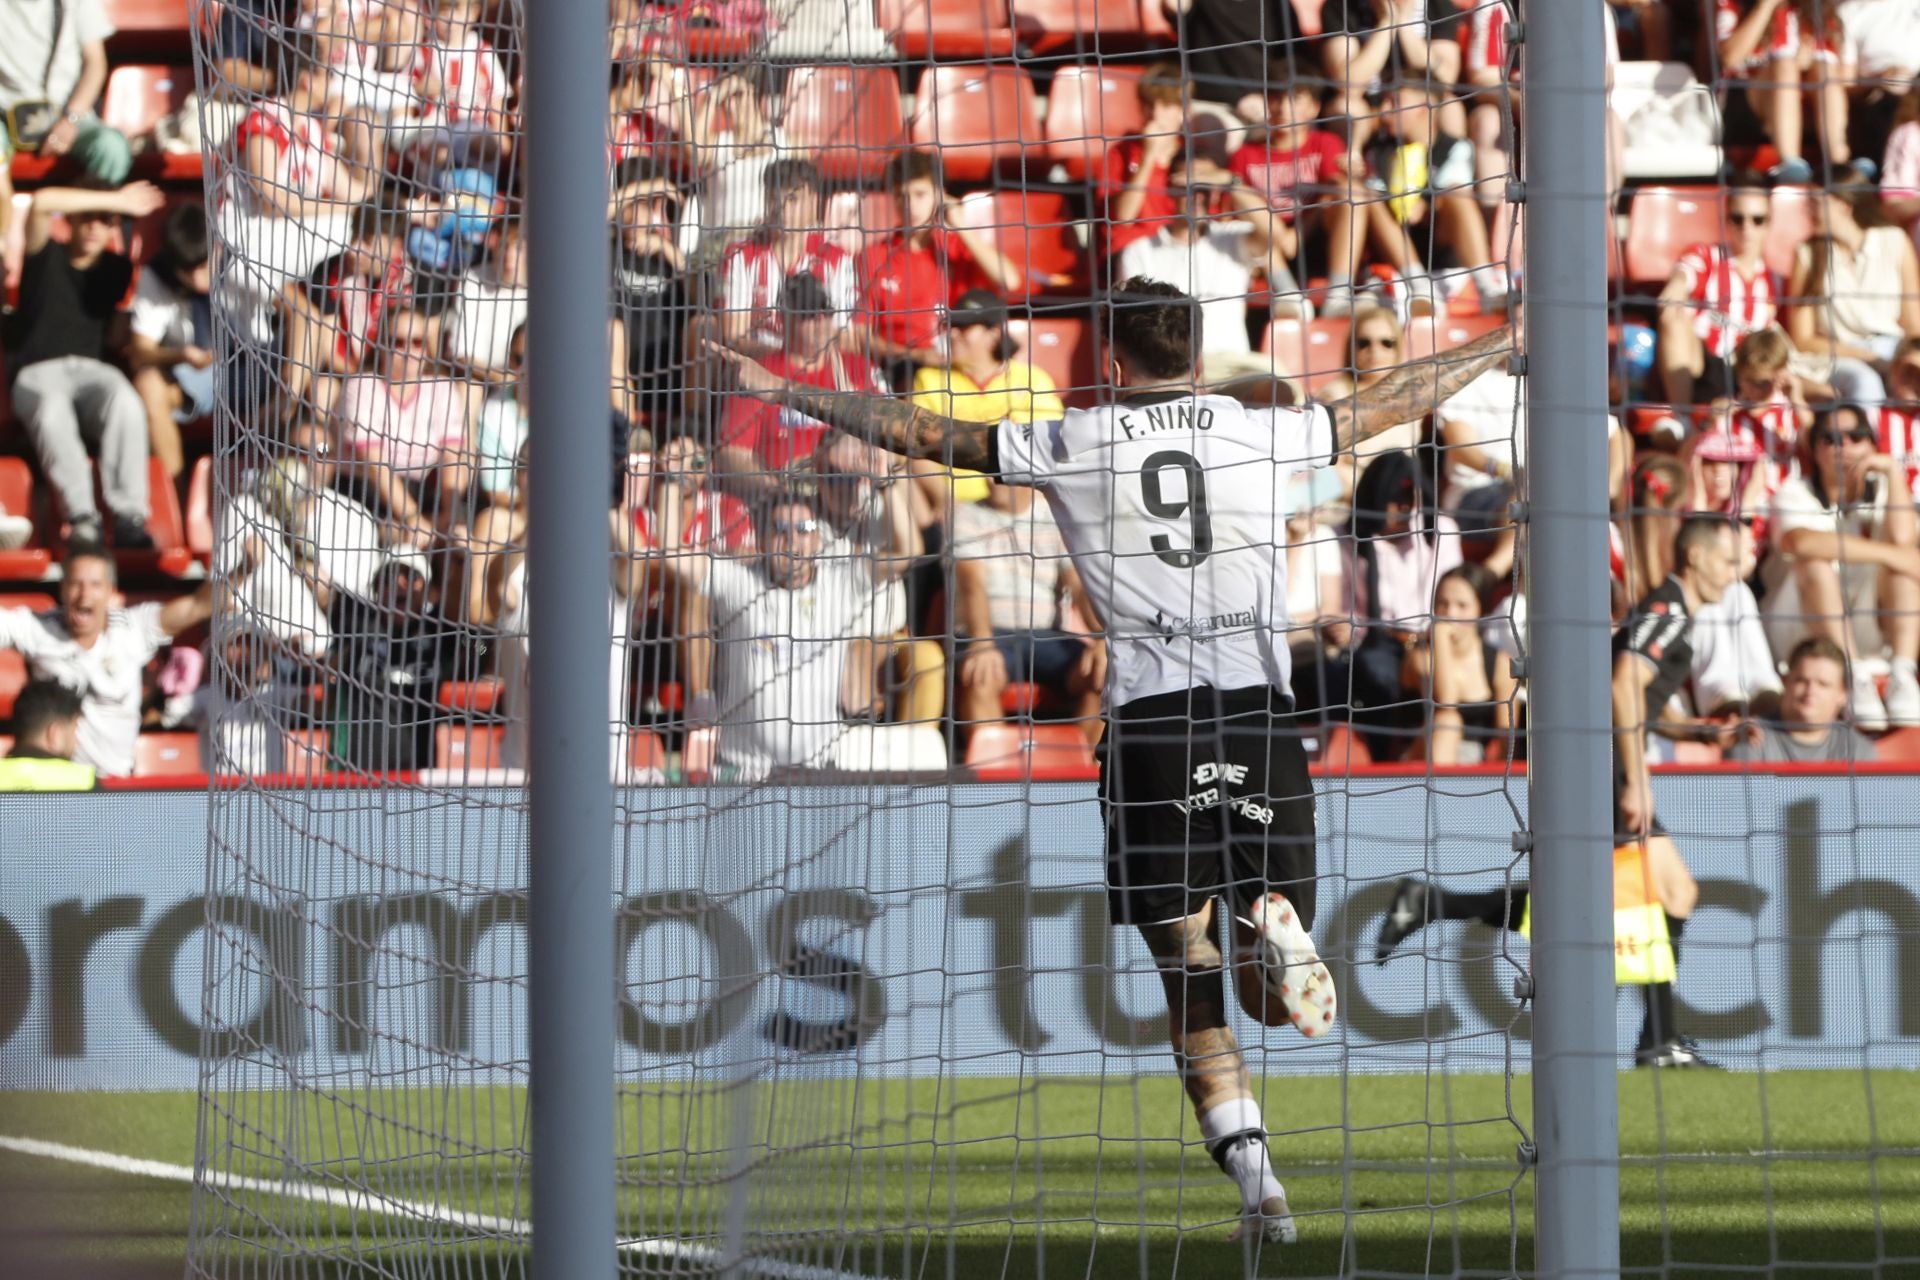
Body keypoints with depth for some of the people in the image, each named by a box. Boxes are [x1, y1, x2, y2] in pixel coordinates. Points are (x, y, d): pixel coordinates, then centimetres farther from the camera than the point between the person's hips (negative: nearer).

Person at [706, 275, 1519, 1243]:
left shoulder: (1071, 445, 6)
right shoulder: (1261, 432, 10)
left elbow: (923, 434, 12)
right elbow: (1389, 405, 23)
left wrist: (784, 392, 23)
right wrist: (1500, 345, 39)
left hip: (1151, 721, -1)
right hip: (1260, 713, 1)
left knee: (1191, 977, 3)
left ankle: (1254, 1178, -10)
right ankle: (1272, 921, -25)